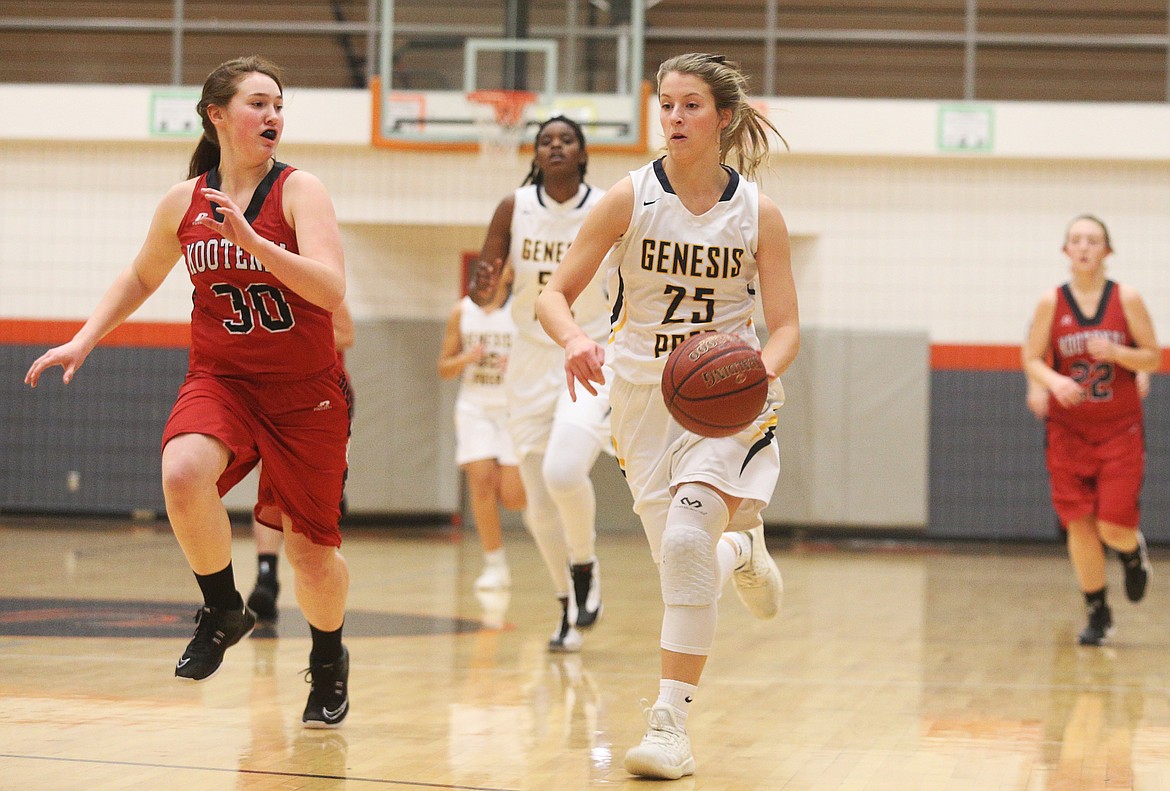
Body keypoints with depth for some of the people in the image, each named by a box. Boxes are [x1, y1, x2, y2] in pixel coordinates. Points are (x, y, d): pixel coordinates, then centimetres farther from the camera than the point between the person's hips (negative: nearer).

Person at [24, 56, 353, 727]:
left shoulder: (299, 191, -11)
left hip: (305, 392, -2)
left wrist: (252, 241, -34)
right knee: (184, 473, -30)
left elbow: (331, 289, -24)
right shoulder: (184, 201, 0)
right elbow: (140, 279, 19)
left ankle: (329, 659, 34)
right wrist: (85, 340, 9)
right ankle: (223, 609, -6)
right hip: (219, 377, 2)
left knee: (311, 548, 3)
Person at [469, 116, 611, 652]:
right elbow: (480, 292, 1)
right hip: (532, 363, 3)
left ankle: (586, 568, 1)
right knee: (540, 504, 5)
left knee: (563, 472, -26)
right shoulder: (513, 209, -3)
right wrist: (482, 284, -22)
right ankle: (569, 609, 25)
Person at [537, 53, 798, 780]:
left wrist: (761, 370, -27)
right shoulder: (630, 198, -7)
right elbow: (555, 295, -7)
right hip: (643, 397, 2)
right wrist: (576, 340, -29)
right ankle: (741, 550, 48)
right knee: (679, 556, 9)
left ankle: (672, 721, -19)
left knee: (687, 537, -23)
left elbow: (786, 326, -5)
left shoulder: (758, 213, -6)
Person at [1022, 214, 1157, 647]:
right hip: (1069, 429, 1)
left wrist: (1114, 353, -19)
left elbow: (1153, 357, -1)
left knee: (1113, 528, -9)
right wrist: (1053, 381, -21)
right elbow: (1032, 360, 0)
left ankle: (1133, 551, 29)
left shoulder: (1127, 299, -4)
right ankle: (1098, 614, 15)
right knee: (1079, 526, -1)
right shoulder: (1051, 302, -2)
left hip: (1120, 430, -1)